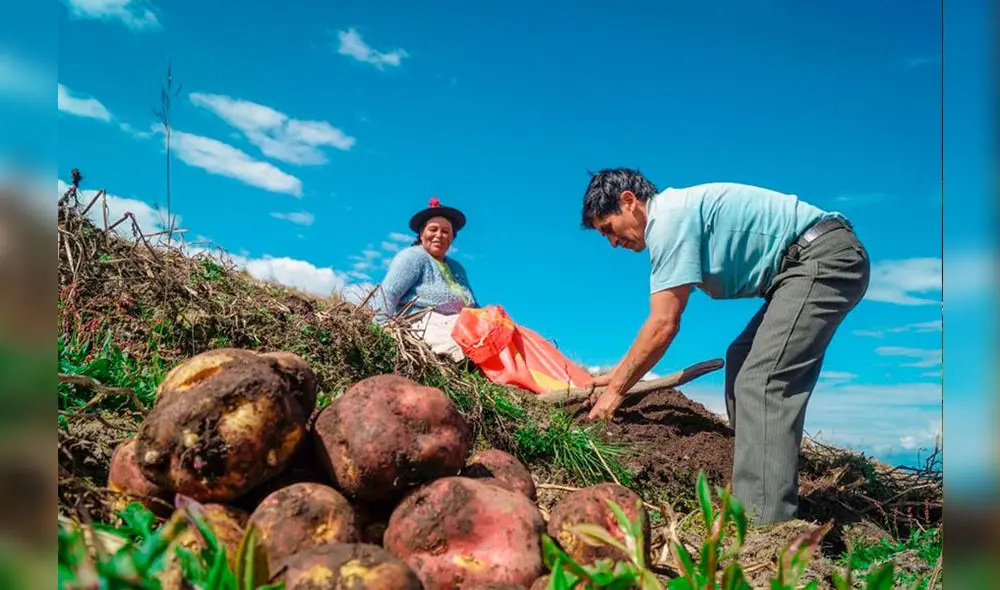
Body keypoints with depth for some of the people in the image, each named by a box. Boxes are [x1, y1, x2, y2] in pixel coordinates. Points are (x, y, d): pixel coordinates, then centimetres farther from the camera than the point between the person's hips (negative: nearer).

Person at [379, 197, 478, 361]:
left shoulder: (457, 268, 30)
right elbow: (388, 294, -8)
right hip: (426, 325, -8)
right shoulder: (413, 257, 4)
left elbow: (473, 306, 30)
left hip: (460, 324, 8)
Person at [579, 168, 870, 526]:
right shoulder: (679, 214, 16)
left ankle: (765, 522, -23)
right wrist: (618, 375, 23)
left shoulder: (668, 218, -15)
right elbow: (662, 320, 22)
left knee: (761, 380, -19)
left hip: (825, 258, -11)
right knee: (741, 362, 16)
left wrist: (618, 389, -7)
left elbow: (664, 325, -17)